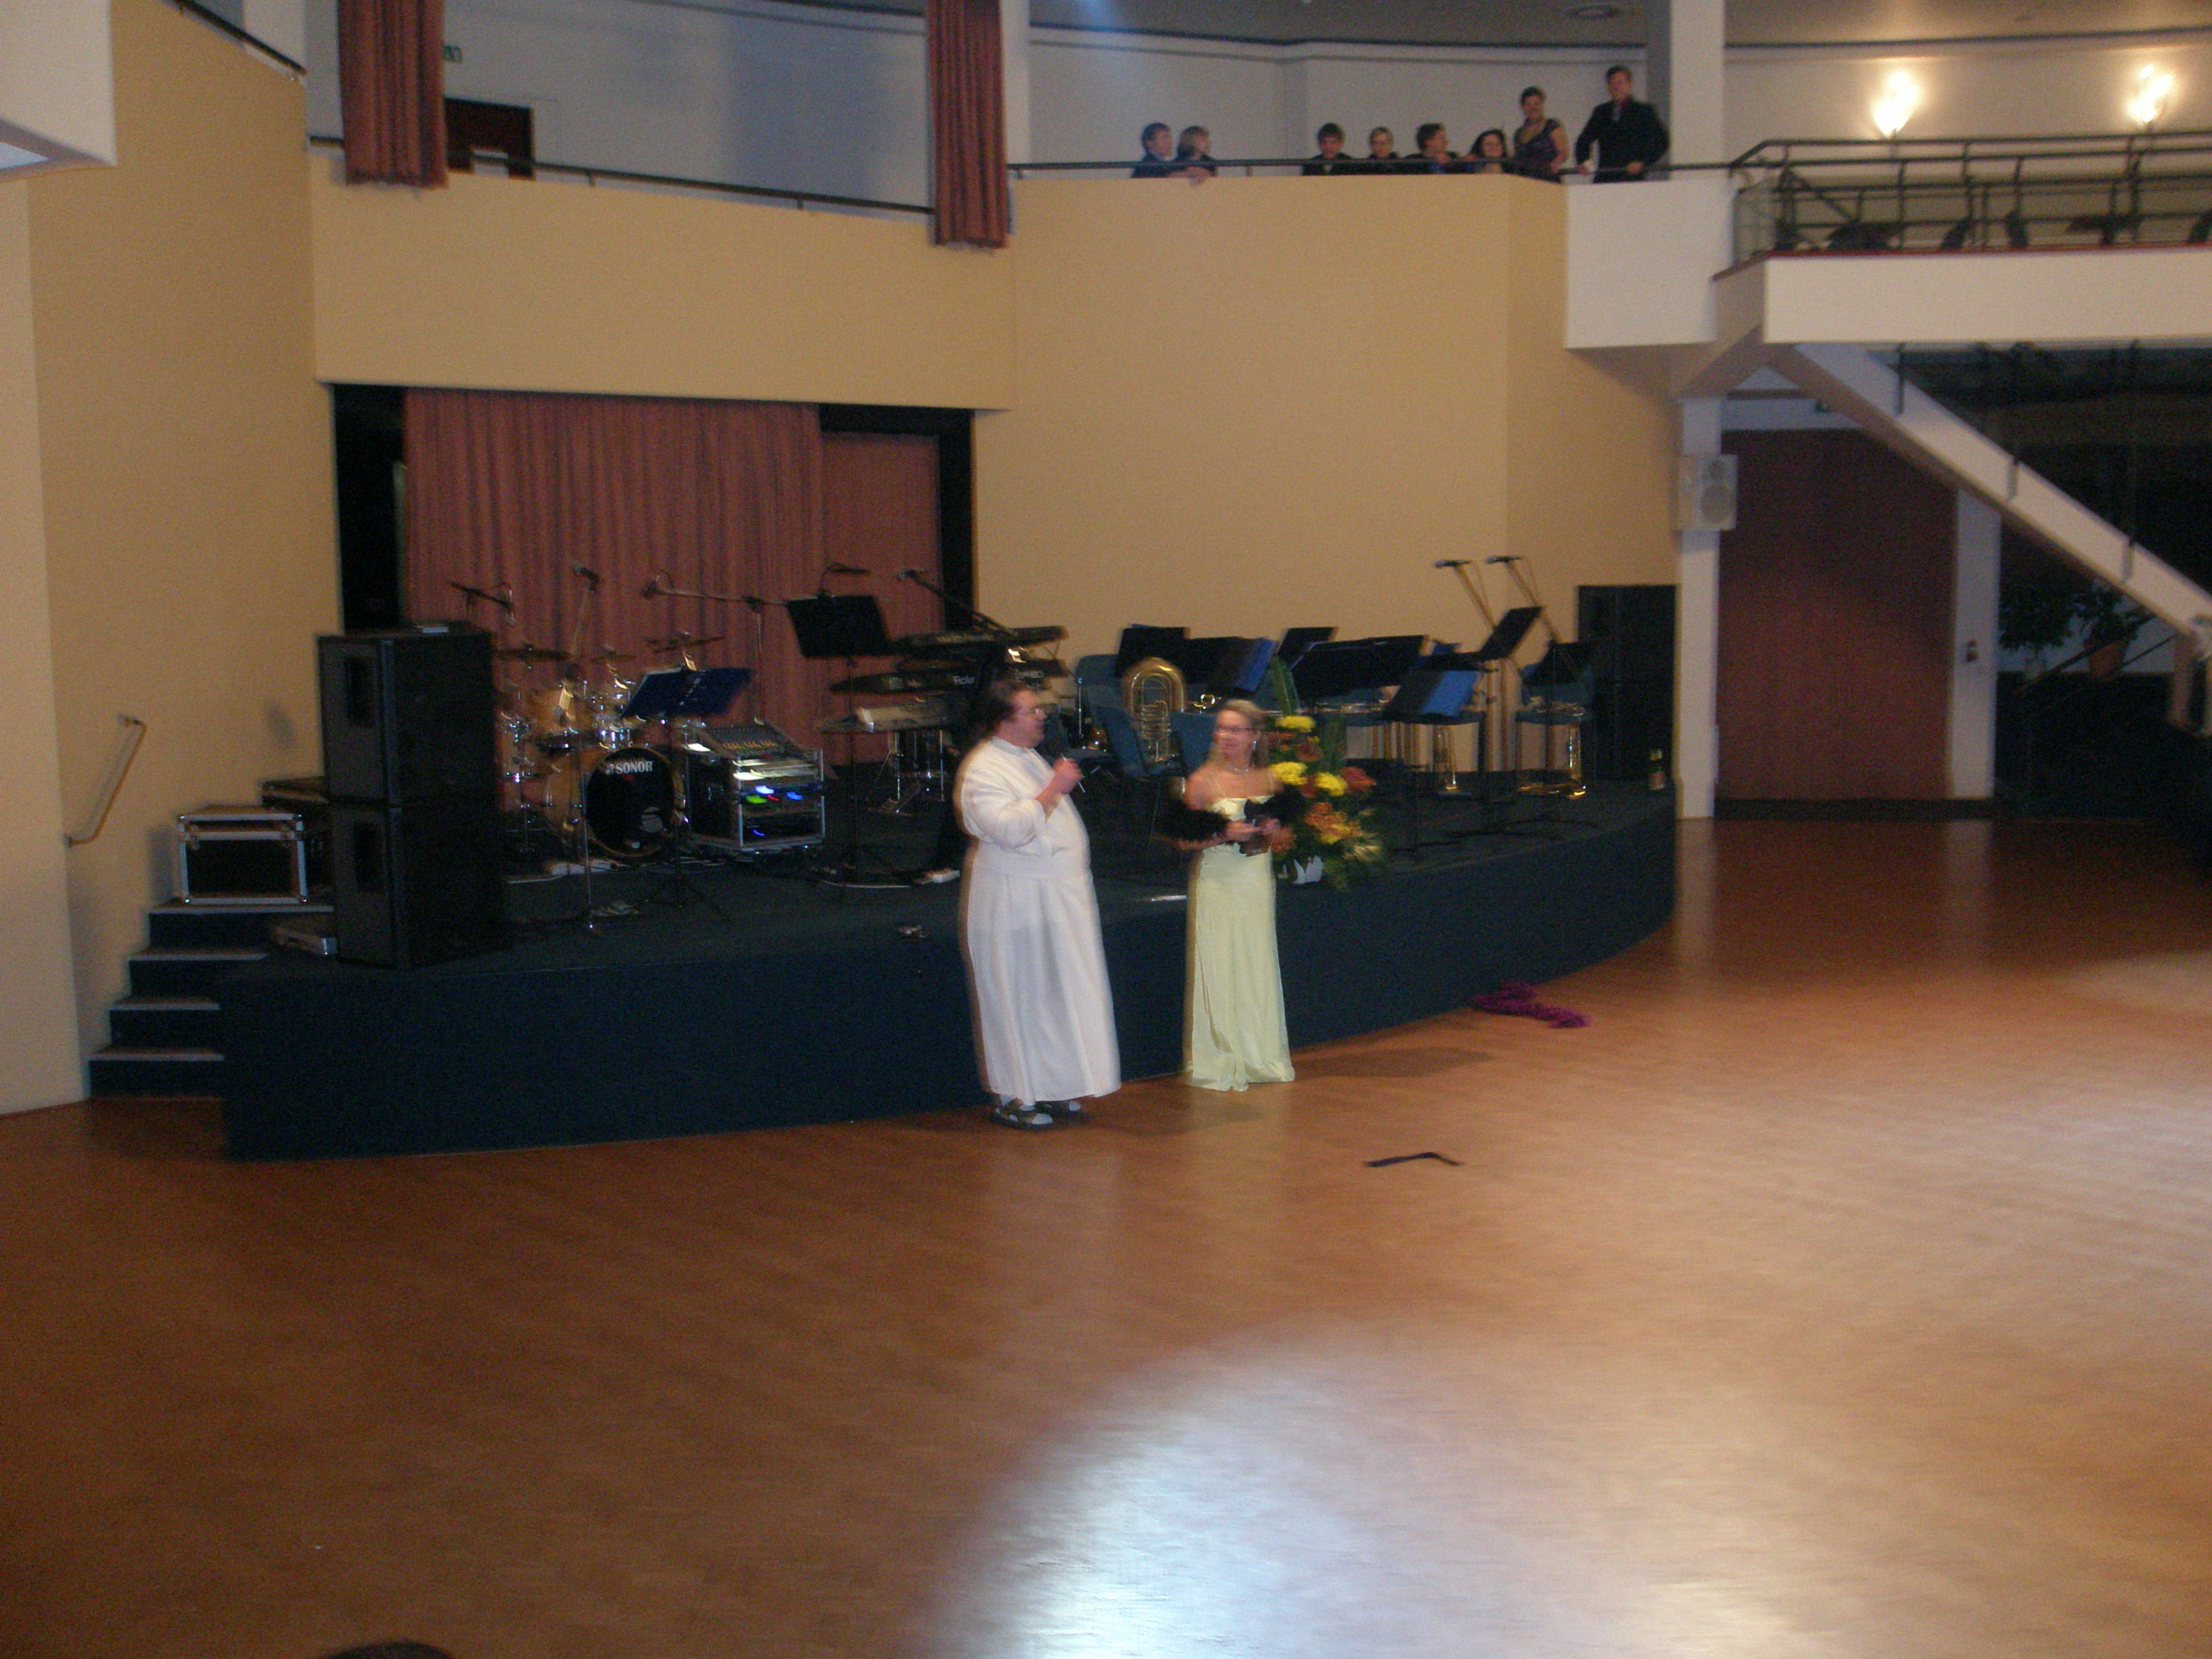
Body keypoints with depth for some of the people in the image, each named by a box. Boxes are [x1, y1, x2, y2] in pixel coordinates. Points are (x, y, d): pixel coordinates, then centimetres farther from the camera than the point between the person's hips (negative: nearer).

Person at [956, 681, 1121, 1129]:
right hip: (1016, 902, -10)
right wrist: (1053, 789, -25)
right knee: (1021, 998, -3)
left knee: (1058, 994, 12)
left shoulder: (1026, 756, 15)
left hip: (1057, 898, 10)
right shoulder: (983, 769, -16)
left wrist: (1067, 781, 15)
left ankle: (1048, 1088, 22)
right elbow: (1011, 829, -28)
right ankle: (1012, 1098, 6)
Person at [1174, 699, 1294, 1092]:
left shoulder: (1269, 779, 7)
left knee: (1258, 967, 8)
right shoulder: (1202, 781, -5)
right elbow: (1184, 841, -7)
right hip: (1217, 881, -4)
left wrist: (1273, 832, -6)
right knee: (1218, 969, -2)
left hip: (1258, 880, 4)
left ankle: (1261, 1056, 19)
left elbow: (1285, 835, 16)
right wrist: (1224, 835, -19)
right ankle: (1219, 1062, 7)